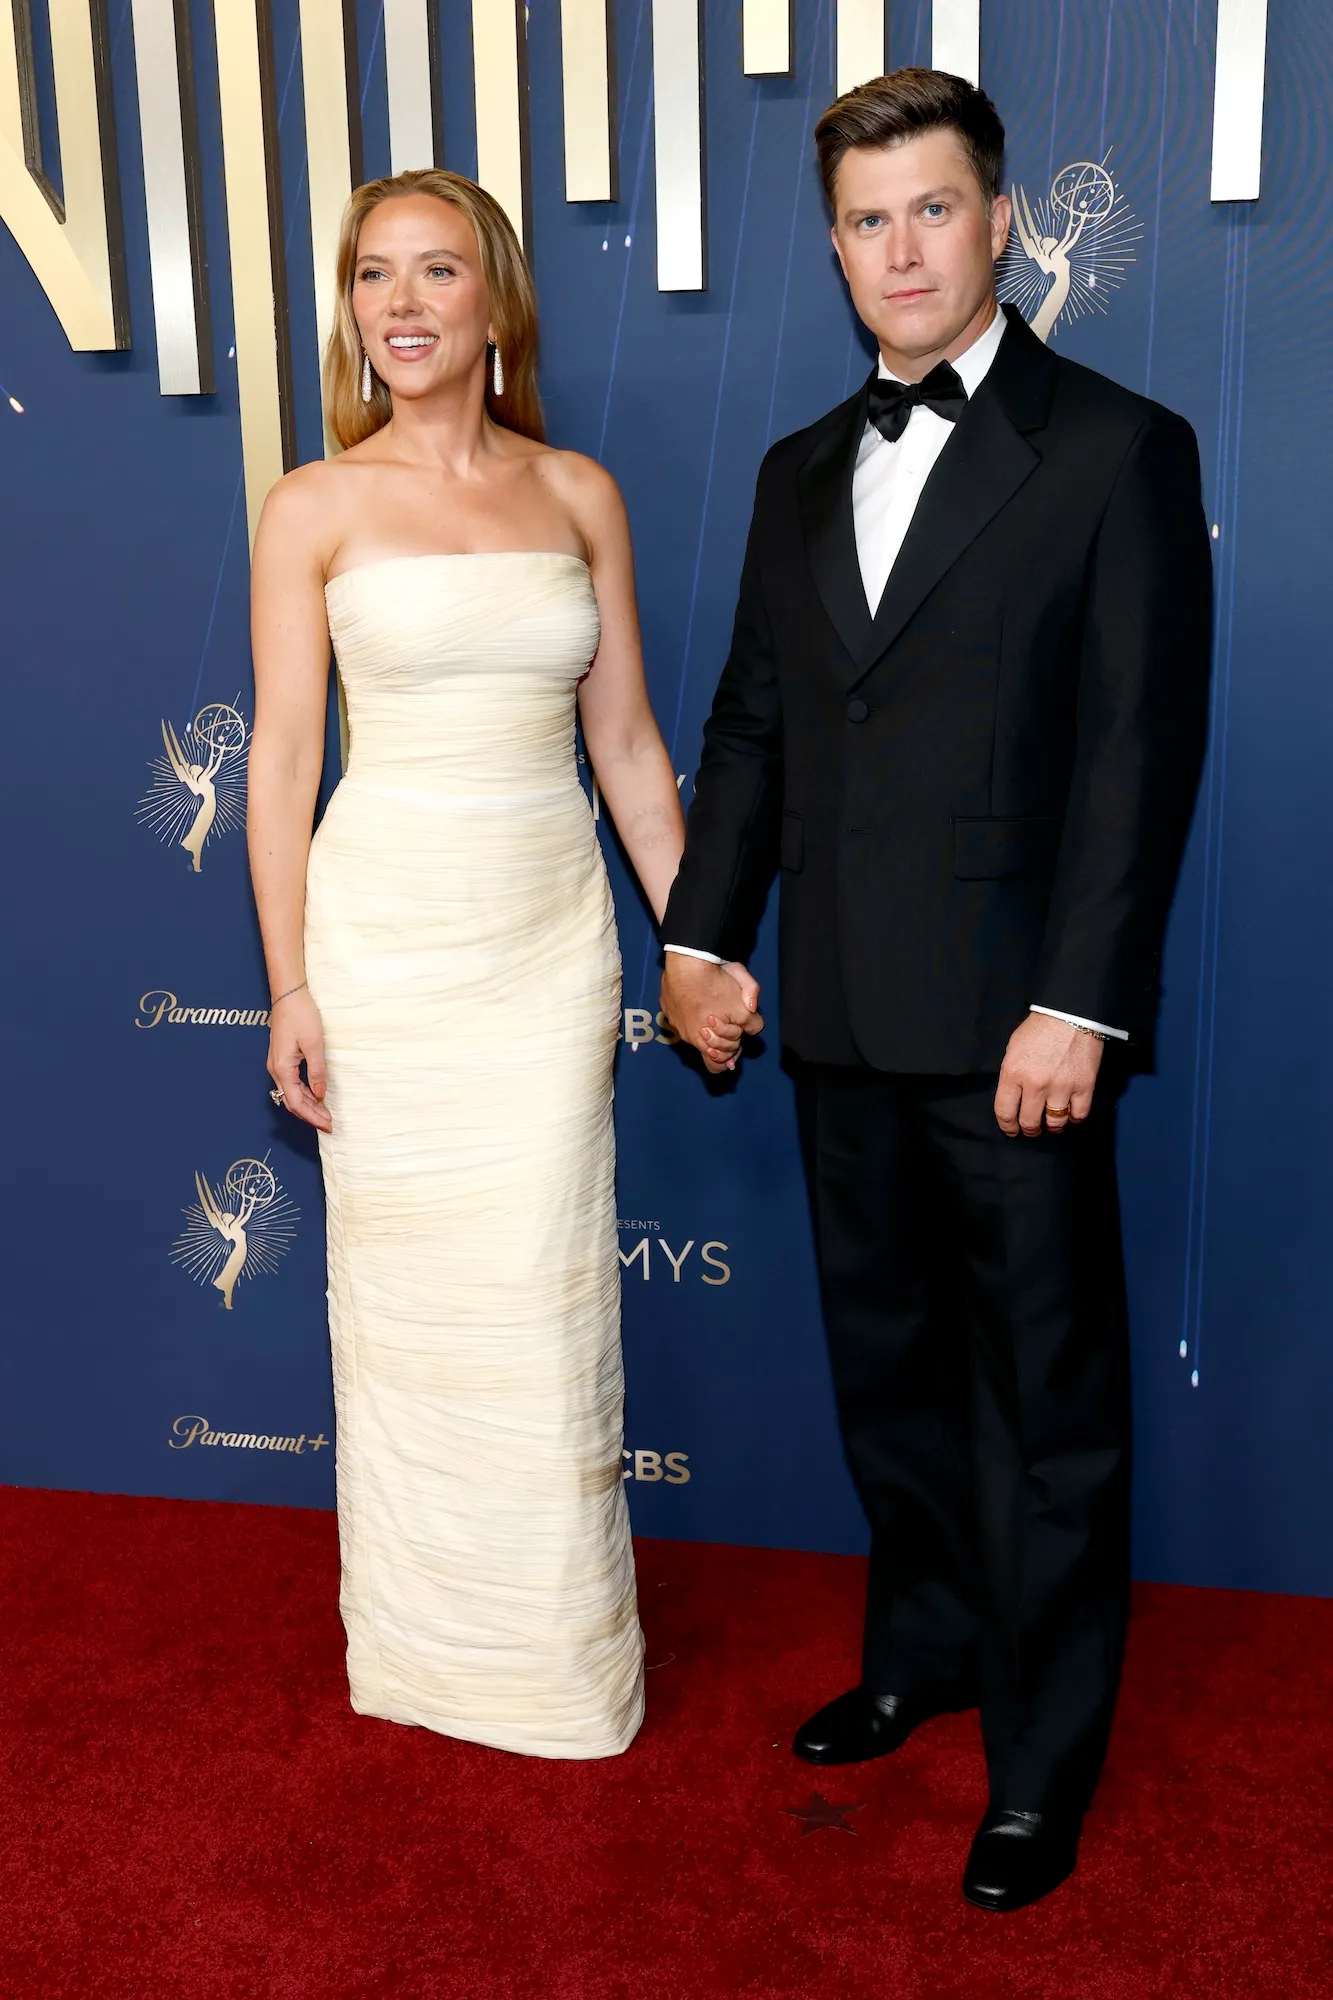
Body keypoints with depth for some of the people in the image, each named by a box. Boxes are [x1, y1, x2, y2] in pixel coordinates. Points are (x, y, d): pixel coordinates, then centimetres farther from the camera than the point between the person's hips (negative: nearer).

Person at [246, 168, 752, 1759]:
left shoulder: (578, 494, 6)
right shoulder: (315, 508, 0)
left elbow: (626, 743, 8)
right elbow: (281, 759, -1)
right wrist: (289, 987, -6)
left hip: (553, 928, 2)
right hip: (386, 927, -1)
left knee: (546, 1299, 6)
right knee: (408, 1295, 8)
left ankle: (560, 1651, 26)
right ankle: (430, 1649, 28)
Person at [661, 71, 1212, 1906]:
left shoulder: (1118, 451, -3)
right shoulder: (801, 472, 15)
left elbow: (1144, 749, -10)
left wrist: (1080, 1003, -16)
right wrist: (701, 930, 7)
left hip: (1015, 1026, -5)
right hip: (843, 1020, 6)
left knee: (1047, 1403, 6)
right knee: (888, 1368, 18)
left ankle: (1045, 1761, 22)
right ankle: (927, 1649, 38)